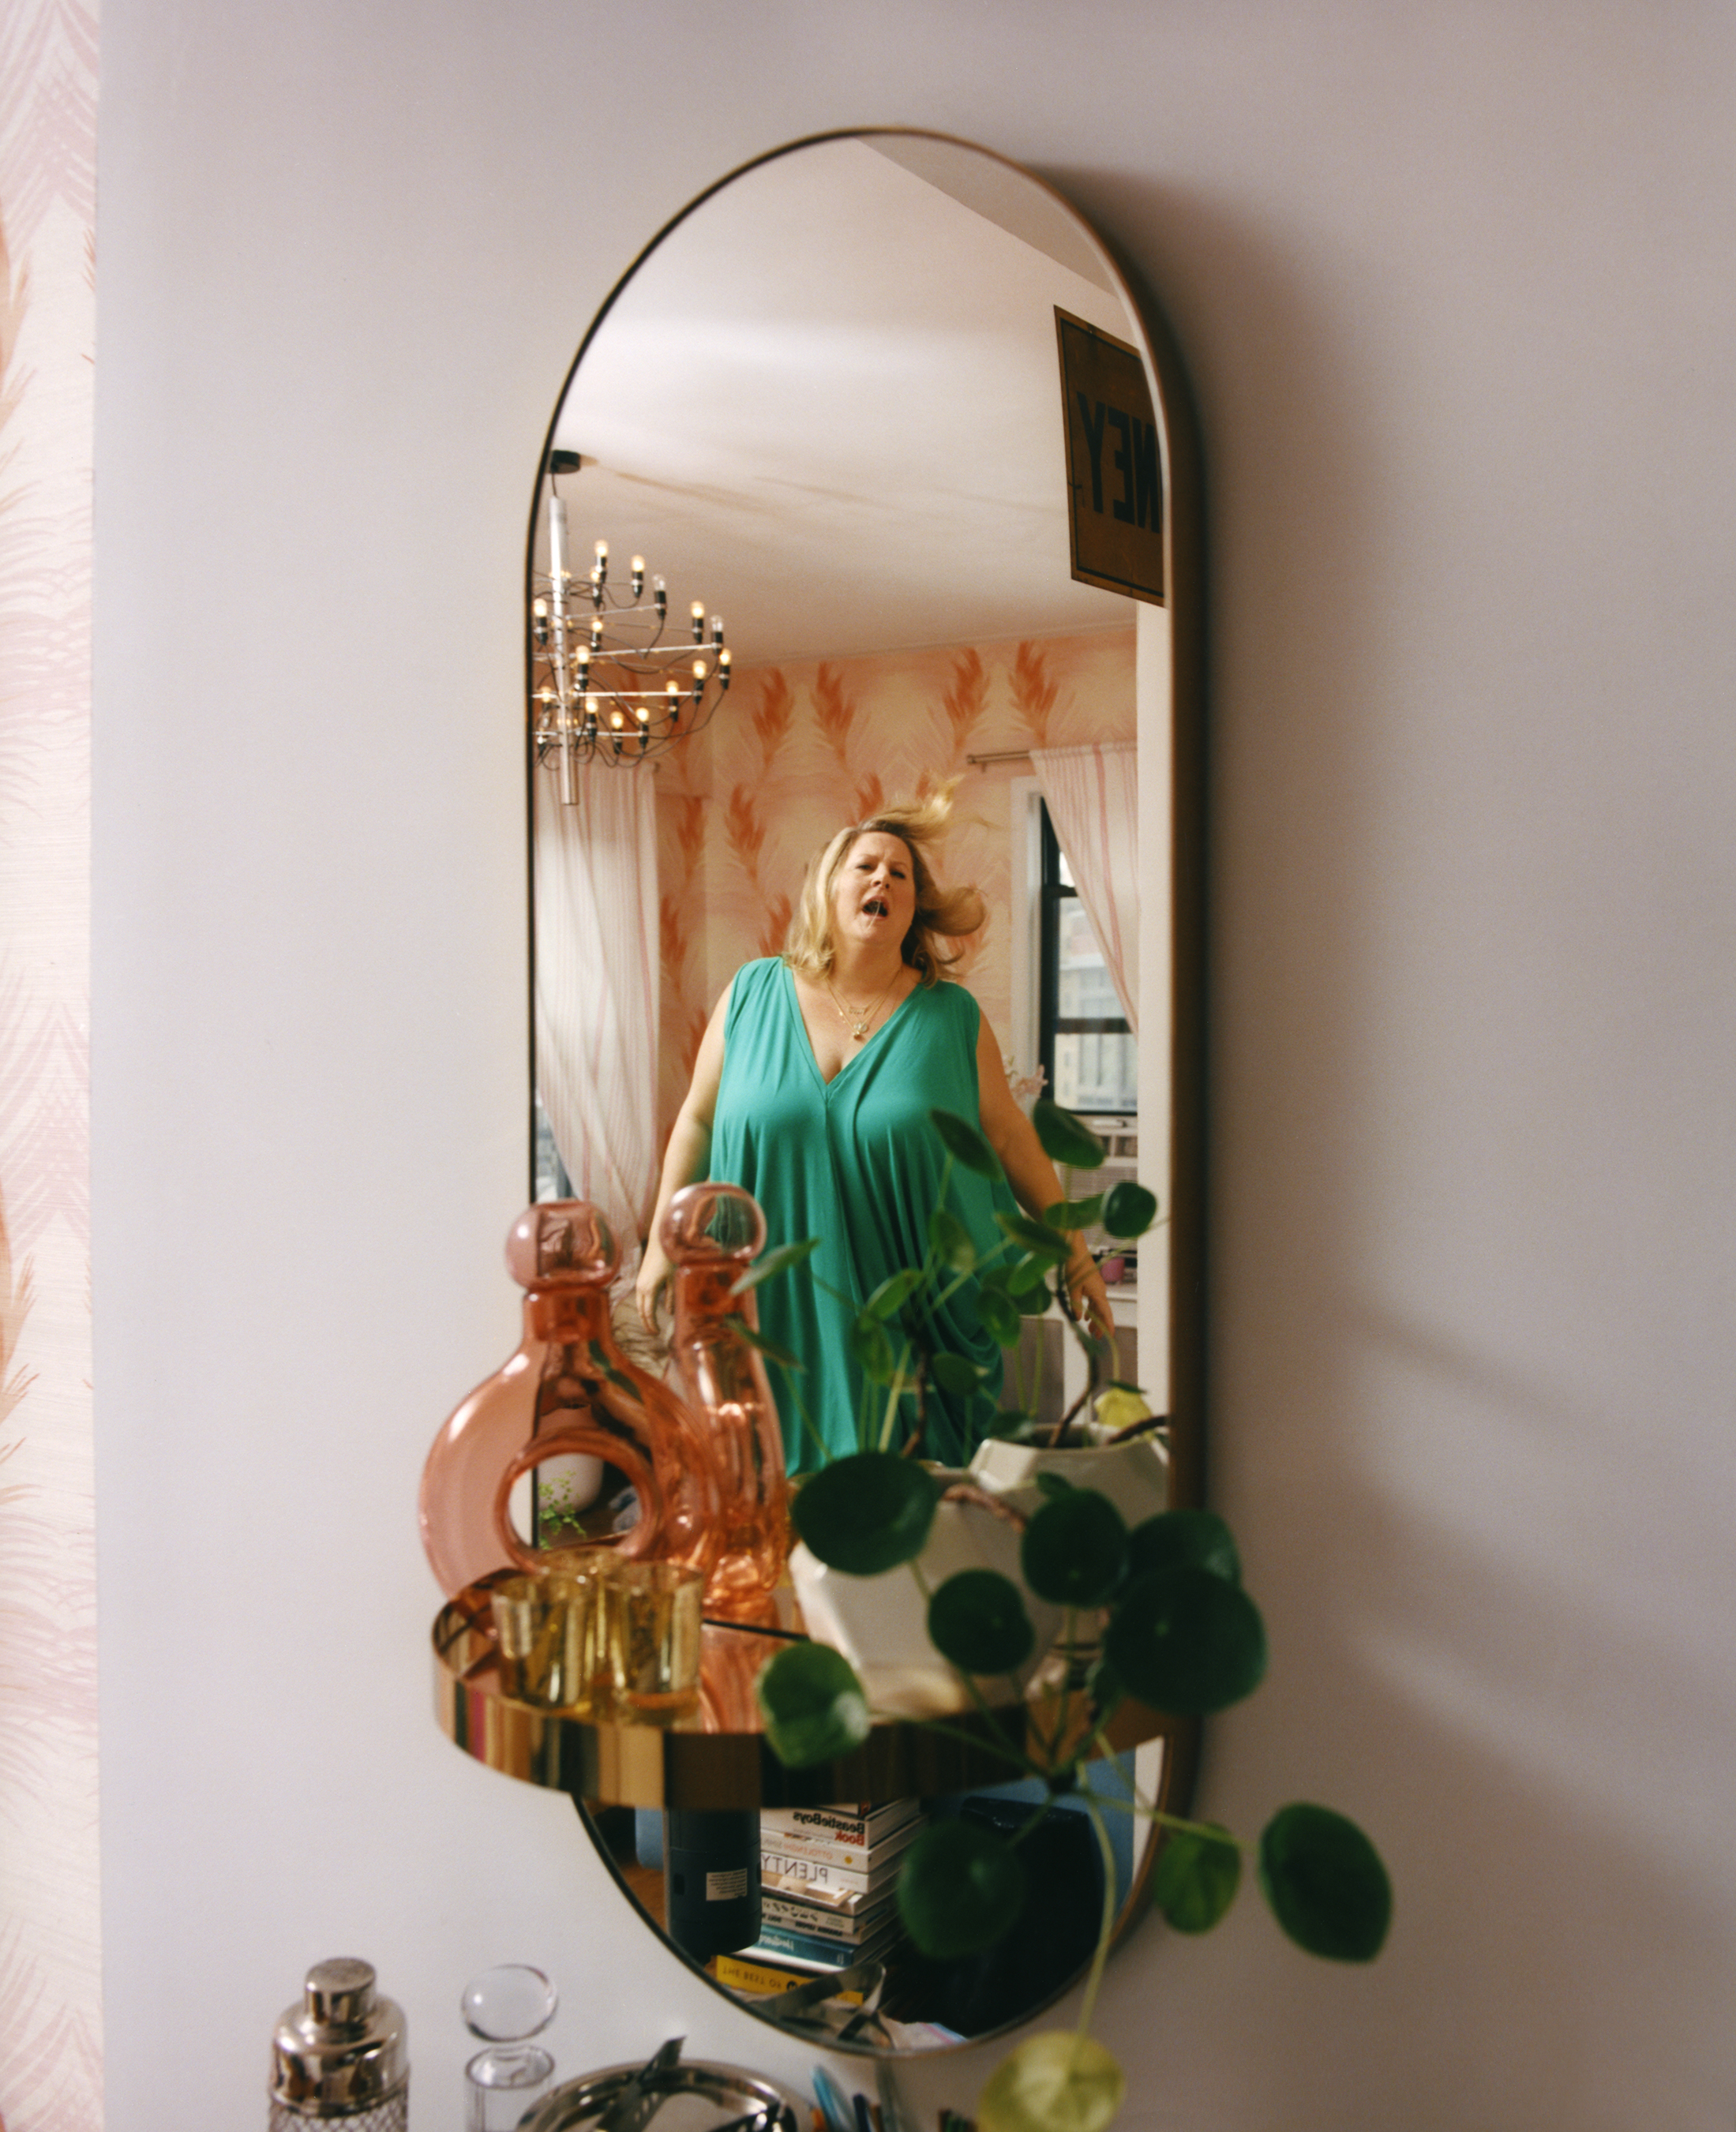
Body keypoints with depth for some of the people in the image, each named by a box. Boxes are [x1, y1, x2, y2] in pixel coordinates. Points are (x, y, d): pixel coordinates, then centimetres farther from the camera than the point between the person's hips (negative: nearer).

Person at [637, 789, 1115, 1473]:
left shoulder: (952, 1016, 1)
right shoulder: (753, 993, 3)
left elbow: (1009, 1137, 6)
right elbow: (697, 1121, 9)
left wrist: (1075, 1254, 6)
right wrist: (663, 1244, 8)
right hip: (778, 1309, 1)